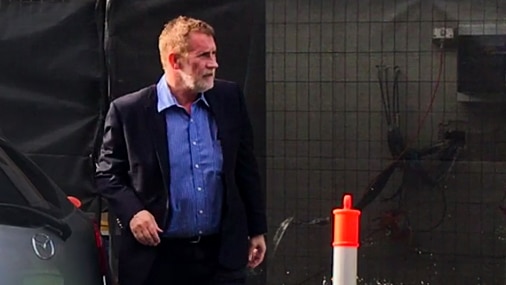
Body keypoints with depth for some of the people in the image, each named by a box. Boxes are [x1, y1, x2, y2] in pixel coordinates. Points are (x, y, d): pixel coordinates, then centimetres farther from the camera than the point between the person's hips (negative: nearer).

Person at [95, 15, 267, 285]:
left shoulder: (230, 98, 3)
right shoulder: (129, 110, -6)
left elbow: (246, 167, 10)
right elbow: (107, 174, 2)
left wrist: (257, 229, 11)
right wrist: (132, 212, -15)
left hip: (222, 254, 3)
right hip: (156, 256, -2)